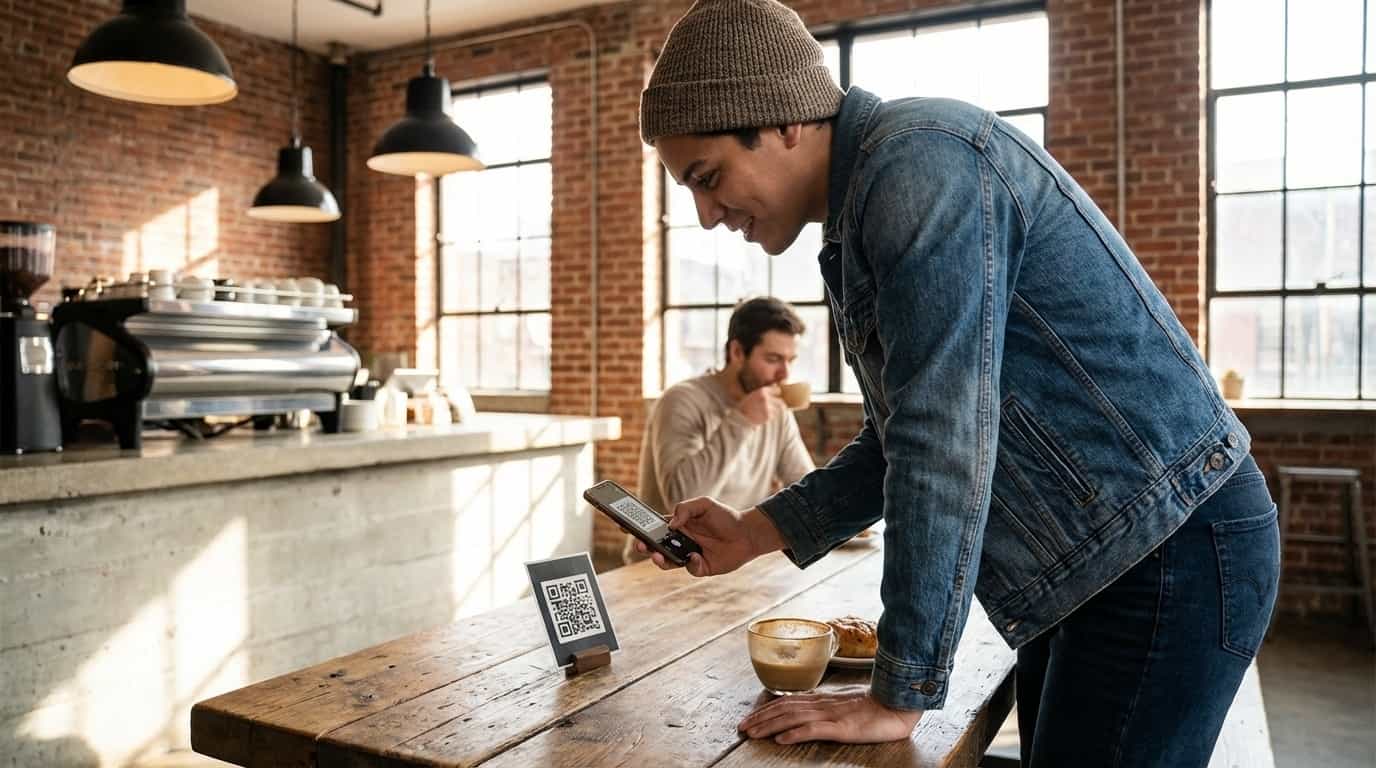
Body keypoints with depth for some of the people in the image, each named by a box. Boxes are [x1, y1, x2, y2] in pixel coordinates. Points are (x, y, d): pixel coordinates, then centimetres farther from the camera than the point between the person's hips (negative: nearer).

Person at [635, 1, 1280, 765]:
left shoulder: (921, 159, -20)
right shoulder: (871, 194, 9)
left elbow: (945, 445, -26)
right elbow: (902, 438, 14)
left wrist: (897, 698, -20)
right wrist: (754, 531, 5)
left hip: (1169, 555, -9)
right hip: (1092, 562, 9)